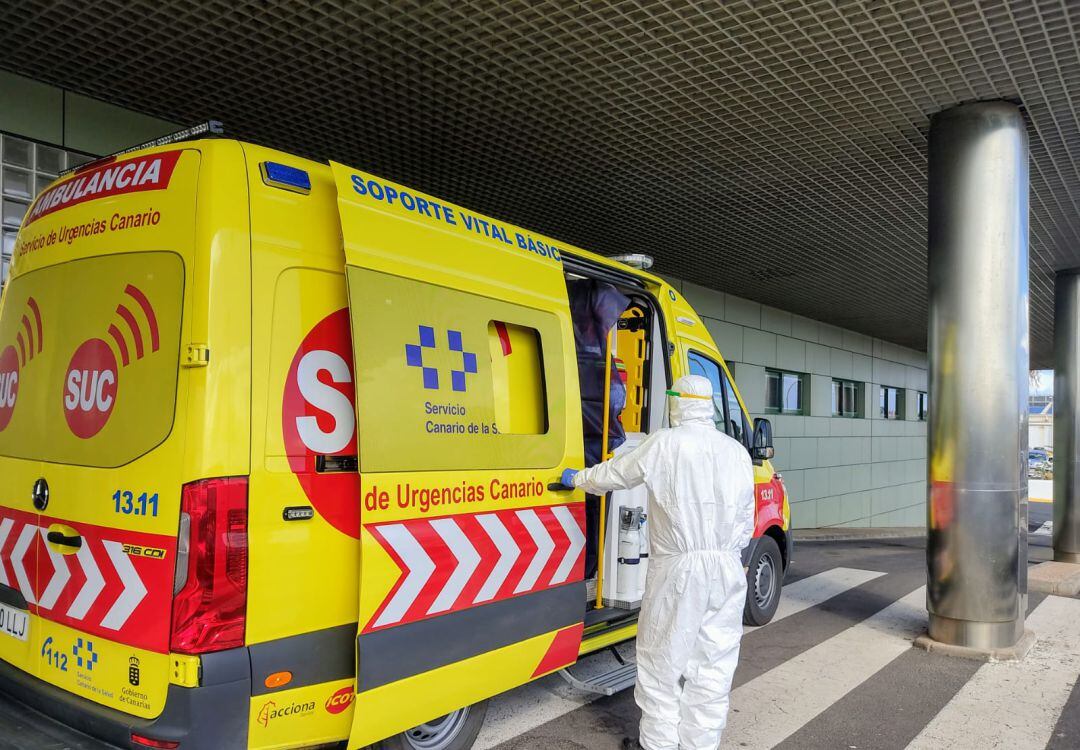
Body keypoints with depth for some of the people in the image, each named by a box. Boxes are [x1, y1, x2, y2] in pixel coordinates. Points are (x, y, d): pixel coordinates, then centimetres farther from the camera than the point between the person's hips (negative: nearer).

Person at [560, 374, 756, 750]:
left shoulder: (665, 443, -8)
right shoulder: (737, 451, 6)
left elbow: (613, 473, 2)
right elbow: (746, 518, 12)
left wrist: (576, 478, 20)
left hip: (678, 570, -5)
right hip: (727, 570, 5)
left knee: (662, 660, 8)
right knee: (714, 663, 11)